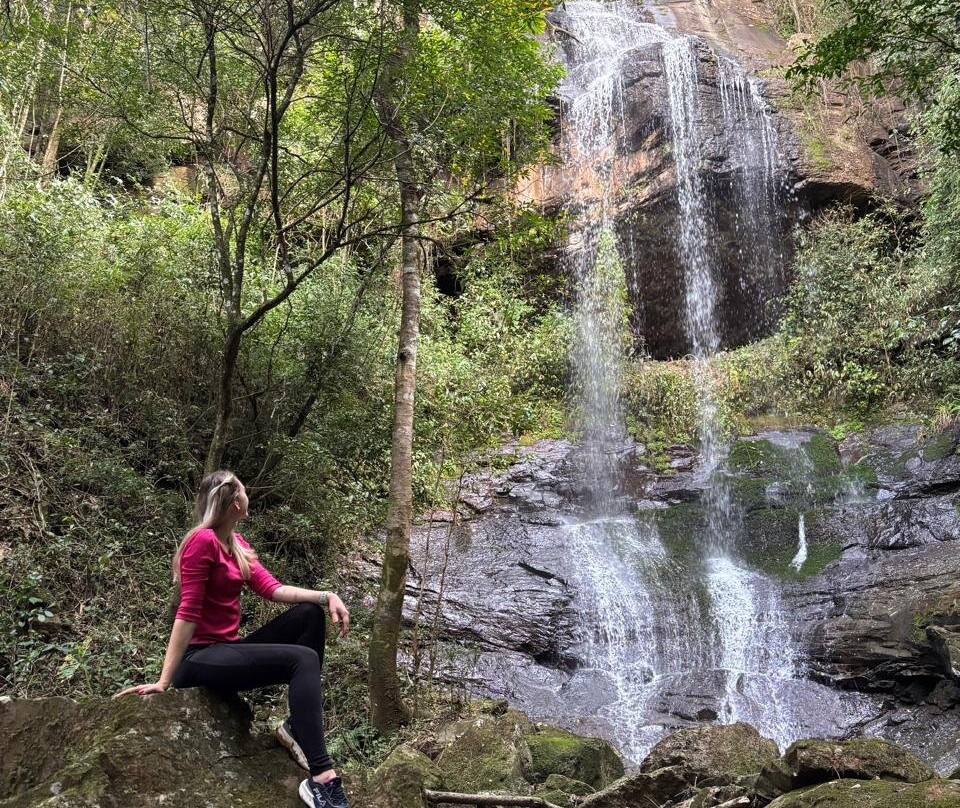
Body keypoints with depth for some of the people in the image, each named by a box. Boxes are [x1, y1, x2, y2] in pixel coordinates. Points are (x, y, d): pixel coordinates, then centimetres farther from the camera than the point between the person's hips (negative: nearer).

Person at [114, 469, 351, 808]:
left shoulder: (237, 544, 11)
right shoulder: (203, 541, -16)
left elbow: (271, 589, 4)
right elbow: (187, 613, -20)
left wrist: (325, 596, -8)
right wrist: (164, 681, -19)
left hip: (228, 649, 9)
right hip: (199, 659, -9)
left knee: (309, 614, 0)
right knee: (301, 659, -24)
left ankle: (297, 726, -1)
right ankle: (320, 780, -27)